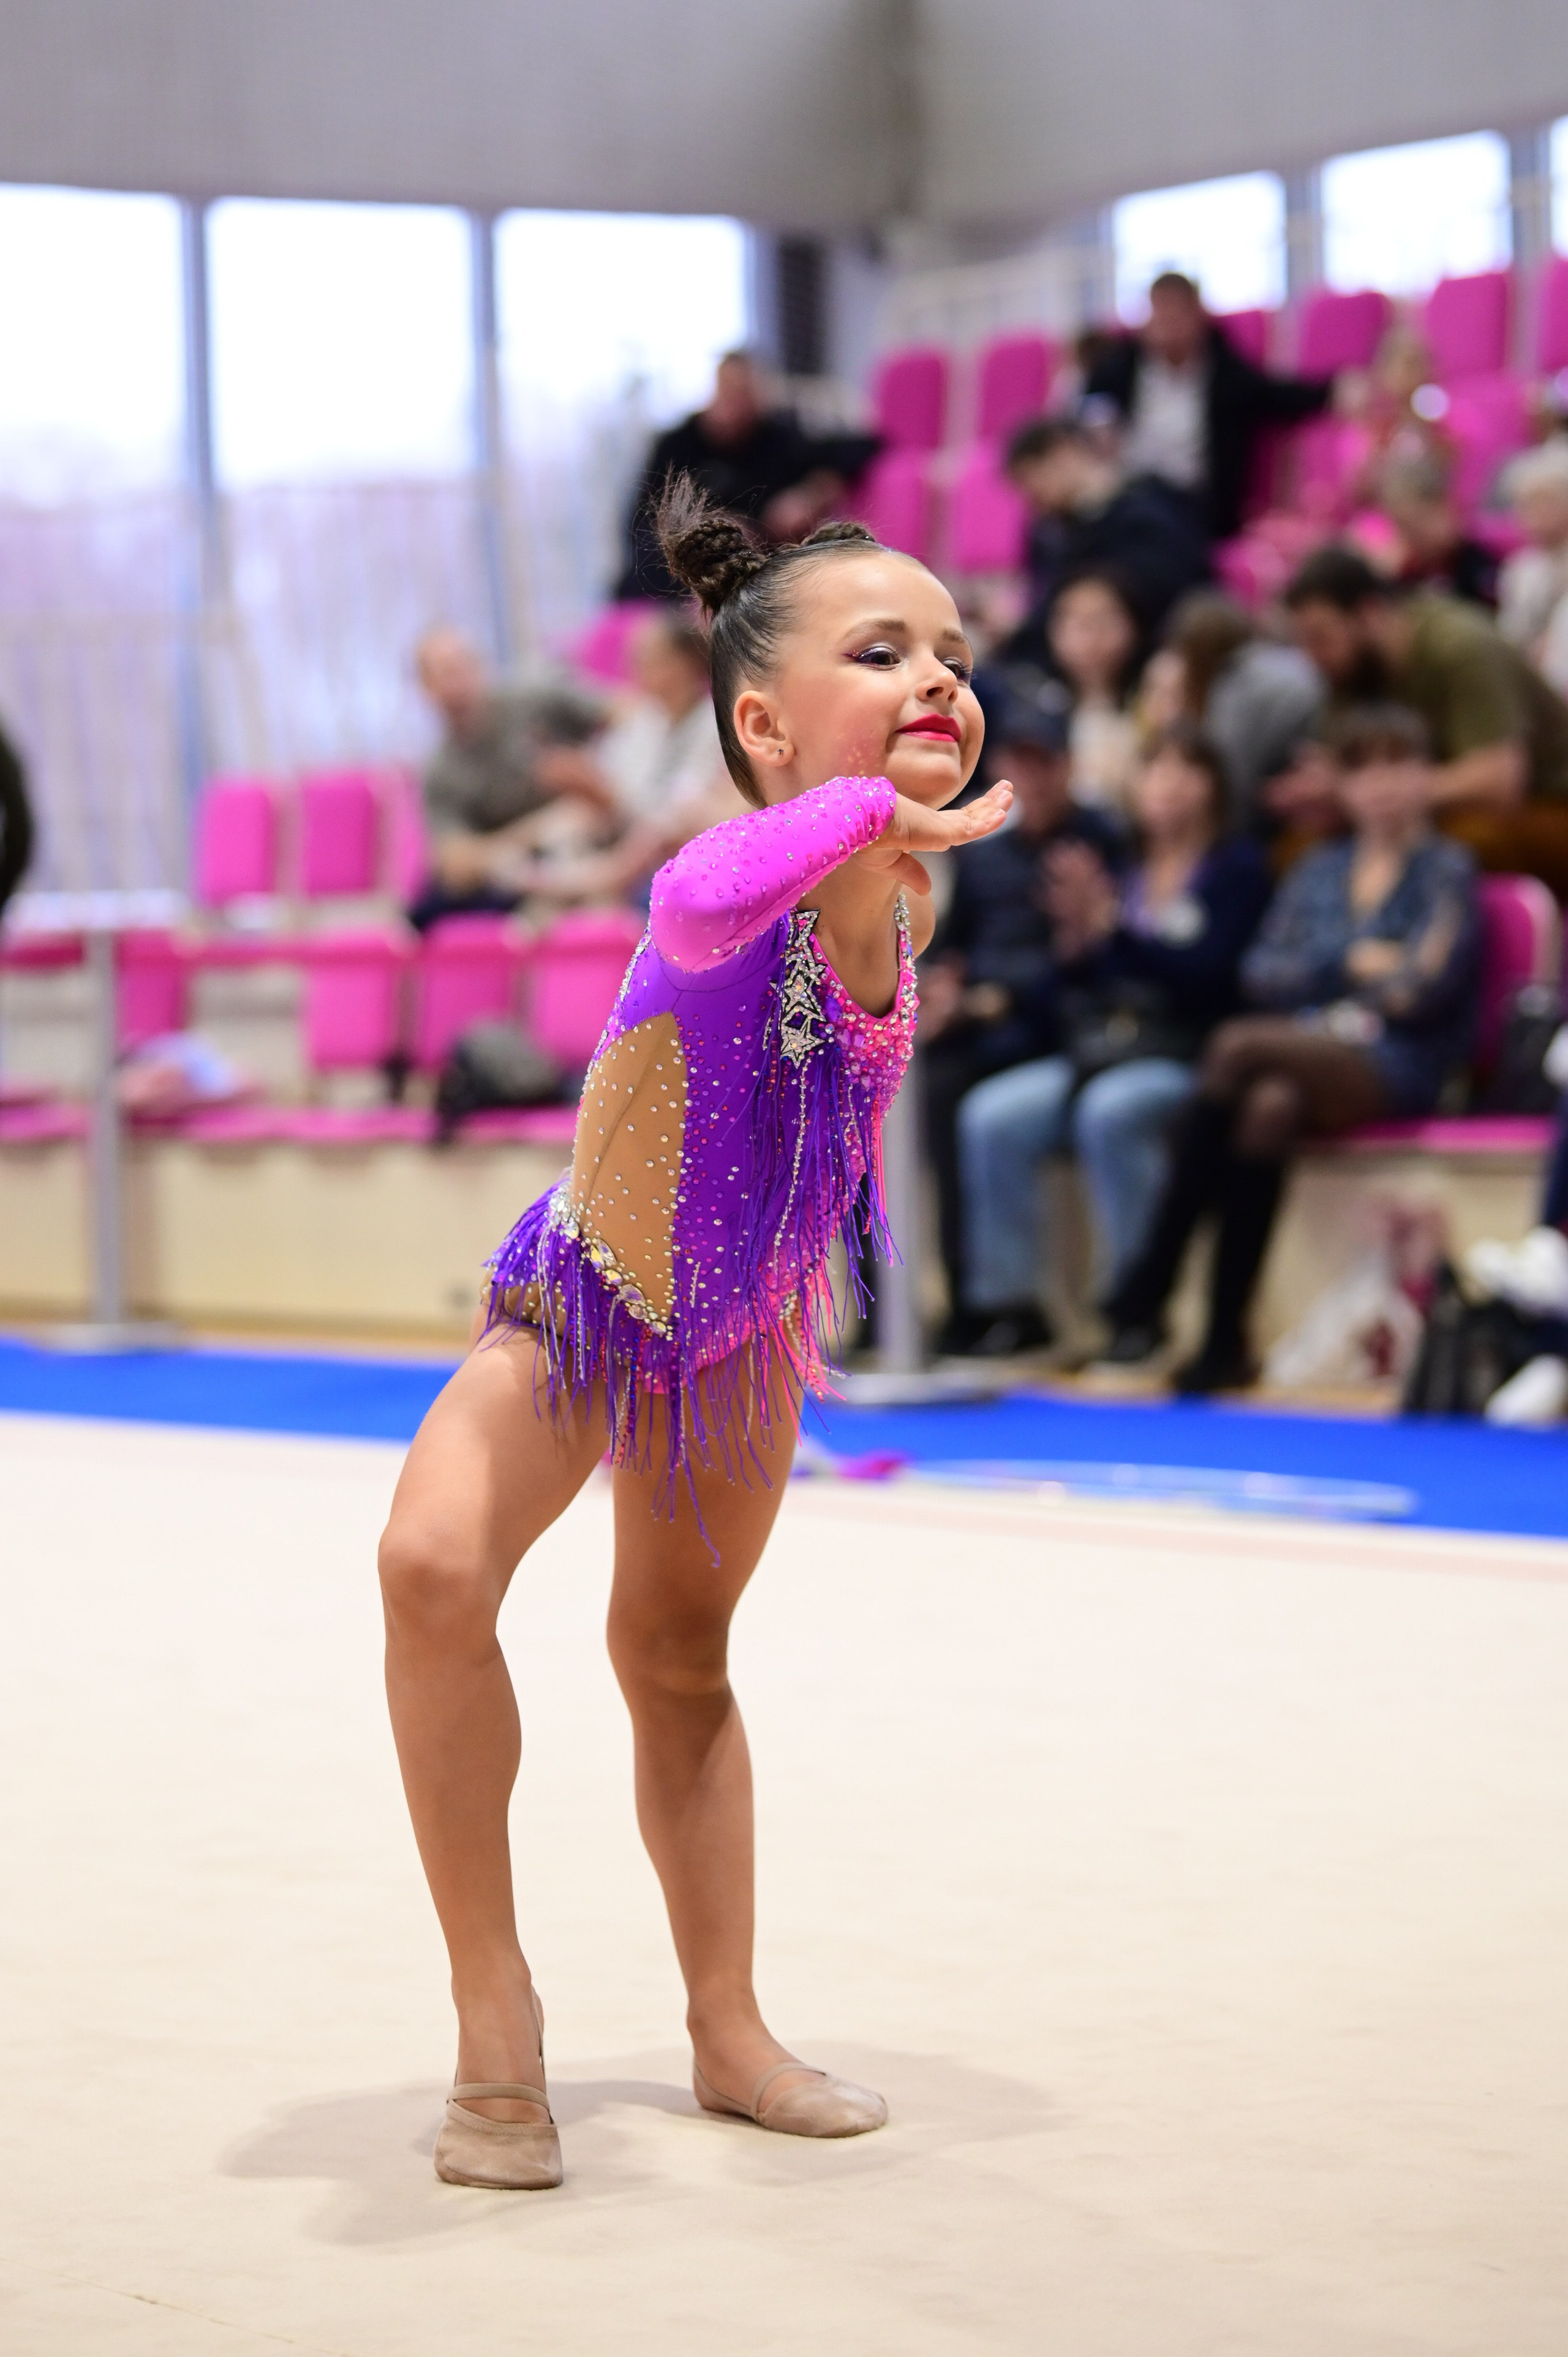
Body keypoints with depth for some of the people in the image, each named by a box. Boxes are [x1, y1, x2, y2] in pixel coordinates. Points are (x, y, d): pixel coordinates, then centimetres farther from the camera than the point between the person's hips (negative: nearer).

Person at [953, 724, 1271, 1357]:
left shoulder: (1236, 868, 1)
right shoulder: (1120, 871, 16)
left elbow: (1209, 978, -12)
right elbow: (1074, 993, 14)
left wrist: (1113, 926, -17)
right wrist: (1074, 940, -7)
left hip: (1182, 1060, -5)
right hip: (1096, 1051, 5)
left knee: (1108, 1111, -36)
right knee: (989, 1116, -19)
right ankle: (1008, 1302, -14)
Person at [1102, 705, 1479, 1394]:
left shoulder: (1446, 869, 8)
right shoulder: (1318, 870, 23)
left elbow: (1426, 988, -6)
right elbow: (1258, 973, 11)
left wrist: (1314, 978, 3)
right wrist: (1352, 966, -4)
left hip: (1403, 1066, -4)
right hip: (1307, 1054, 4)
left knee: (1238, 1046, -31)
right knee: (1268, 1106, -35)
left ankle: (1147, 1290, -31)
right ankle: (1225, 1340, -40)